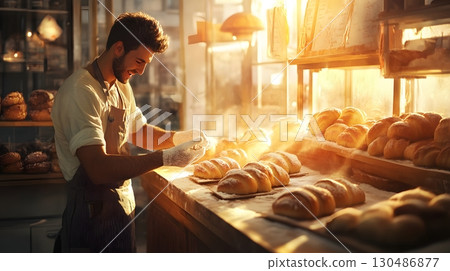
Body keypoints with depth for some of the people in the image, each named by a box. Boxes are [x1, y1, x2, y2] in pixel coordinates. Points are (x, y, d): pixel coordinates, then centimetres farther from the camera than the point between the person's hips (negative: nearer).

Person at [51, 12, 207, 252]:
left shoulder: (121, 86, 8)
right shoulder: (79, 91, -22)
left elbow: (140, 131, 20)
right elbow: (98, 168, -30)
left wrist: (178, 138, 1)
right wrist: (165, 158, -30)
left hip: (123, 204, 9)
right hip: (92, 212, -9)